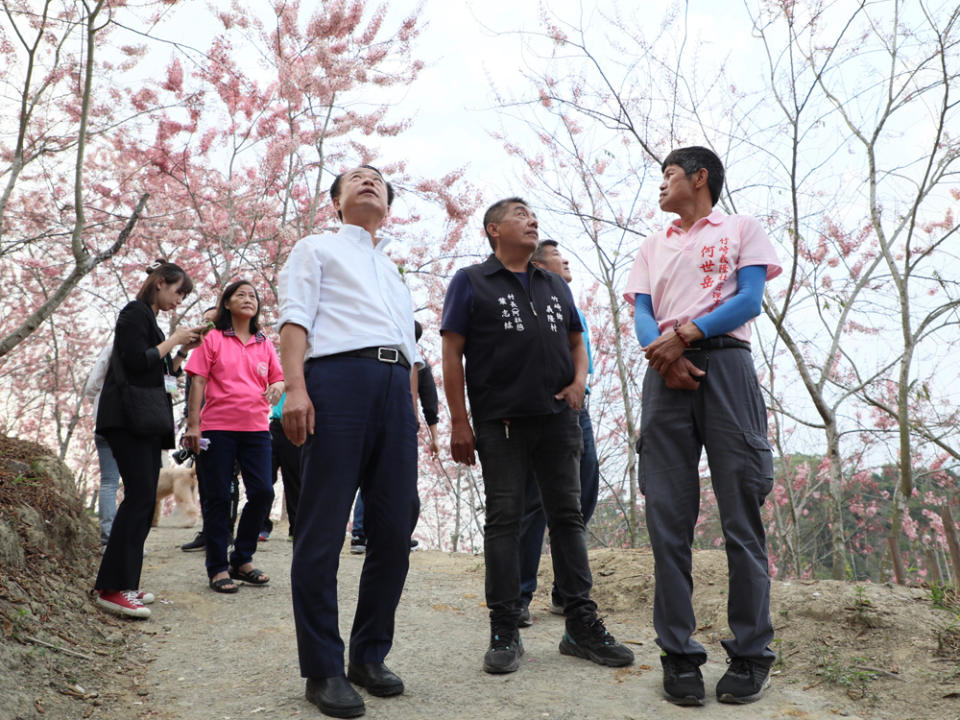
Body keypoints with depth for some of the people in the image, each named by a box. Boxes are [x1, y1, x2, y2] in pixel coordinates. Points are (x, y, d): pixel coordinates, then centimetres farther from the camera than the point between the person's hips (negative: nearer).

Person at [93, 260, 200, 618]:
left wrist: (185, 348, 12)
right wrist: (173, 341, -7)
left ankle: (125, 583, 9)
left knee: (143, 499, 6)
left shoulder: (150, 319, 24)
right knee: (140, 496, -16)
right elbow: (137, 361, -17)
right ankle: (112, 588, -16)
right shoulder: (134, 313, -4)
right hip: (127, 418, -10)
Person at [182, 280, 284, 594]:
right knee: (218, 497, 2)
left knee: (262, 492, -3)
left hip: (256, 427, 3)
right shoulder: (213, 338, 3)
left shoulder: (264, 344, 13)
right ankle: (217, 568, 12)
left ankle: (242, 560, 15)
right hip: (217, 427, -3)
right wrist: (193, 424, -7)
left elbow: (278, 378, 17)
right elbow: (198, 381, -1)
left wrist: (277, 388, -8)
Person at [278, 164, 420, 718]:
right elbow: (295, 318, 1)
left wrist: (414, 412, 17)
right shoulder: (318, 249, 17)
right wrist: (295, 388, -14)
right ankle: (323, 669, 1)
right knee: (323, 530, -6)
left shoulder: (395, 272, 33)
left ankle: (370, 655, 14)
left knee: (395, 530, 2)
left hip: (395, 389, 6)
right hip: (338, 377, -5)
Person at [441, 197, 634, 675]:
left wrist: (578, 382, 3)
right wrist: (459, 422, -10)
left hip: (558, 419, 5)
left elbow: (576, 342, 25)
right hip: (500, 422, -4)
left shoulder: (555, 285, 19)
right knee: (503, 521, -1)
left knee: (567, 515, 6)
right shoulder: (471, 282, 3)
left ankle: (581, 625, 13)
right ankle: (504, 631, 6)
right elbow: (452, 353, -3)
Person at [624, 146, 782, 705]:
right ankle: (679, 654, 5)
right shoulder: (653, 247, 25)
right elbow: (643, 315, 11)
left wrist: (685, 334, -13)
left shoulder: (742, 229, 15)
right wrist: (662, 349, -11)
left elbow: (750, 301, -1)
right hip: (666, 376, 4)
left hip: (725, 365, -3)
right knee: (668, 521, -1)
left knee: (742, 516, -4)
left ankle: (752, 656, 6)